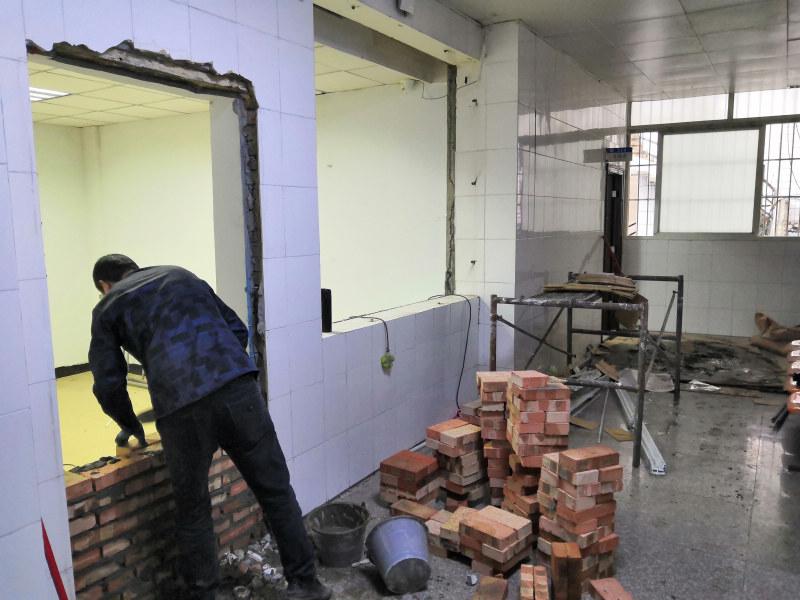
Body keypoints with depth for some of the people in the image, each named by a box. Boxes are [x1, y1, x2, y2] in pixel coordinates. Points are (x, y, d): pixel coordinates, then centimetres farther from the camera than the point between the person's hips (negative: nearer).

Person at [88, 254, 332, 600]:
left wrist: (131, 427, 35)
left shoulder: (107, 308, 23)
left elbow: (108, 385, 17)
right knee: (275, 491, 14)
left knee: (193, 513, 18)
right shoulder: (180, 275, 30)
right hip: (237, 387, 2)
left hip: (178, 408, -2)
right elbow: (238, 330, 25)